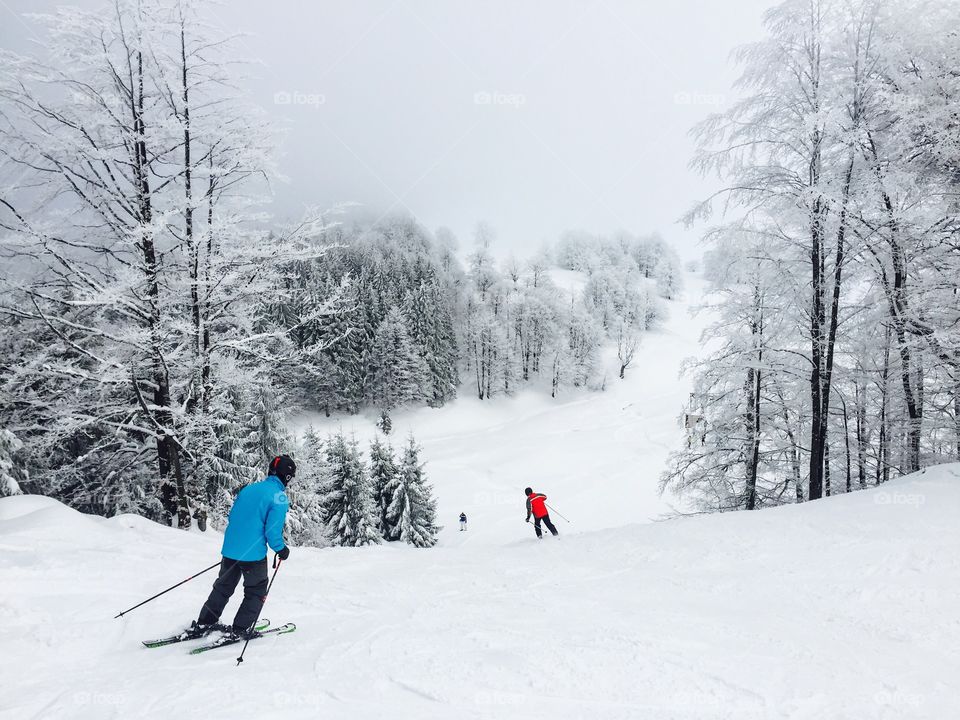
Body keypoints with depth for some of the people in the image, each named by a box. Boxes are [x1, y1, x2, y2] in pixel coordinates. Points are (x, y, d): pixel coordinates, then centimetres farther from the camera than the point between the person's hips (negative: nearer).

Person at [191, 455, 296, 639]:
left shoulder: (249, 488, 8)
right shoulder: (279, 497, -13)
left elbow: (231, 518, 14)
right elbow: (273, 530, -17)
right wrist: (281, 550, 0)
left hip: (230, 549, 6)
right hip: (253, 554, -6)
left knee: (223, 586, 22)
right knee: (256, 591, 14)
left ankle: (204, 624, 24)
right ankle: (241, 629, 13)